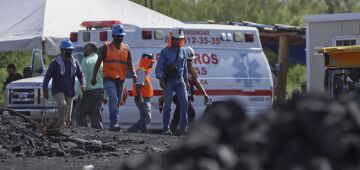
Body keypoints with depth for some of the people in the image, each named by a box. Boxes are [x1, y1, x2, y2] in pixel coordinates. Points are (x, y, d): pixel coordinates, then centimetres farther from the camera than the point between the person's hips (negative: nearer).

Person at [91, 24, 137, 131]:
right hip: (108, 78, -5)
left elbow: (129, 63, 7)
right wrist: (94, 76, -5)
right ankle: (114, 123, -29)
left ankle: (113, 125, 14)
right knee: (113, 99, -21)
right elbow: (98, 62, 2)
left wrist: (133, 73, -12)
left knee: (116, 102, 8)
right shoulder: (106, 47, 3)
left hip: (120, 80, 5)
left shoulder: (126, 49, 13)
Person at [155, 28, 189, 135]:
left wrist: (186, 81, 20)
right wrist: (161, 79, -15)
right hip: (168, 81, -3)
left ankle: (183, 127, -14)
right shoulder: (165, 51, -2)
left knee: (184, 102, -13)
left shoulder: (183, 52, 11)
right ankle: (166, 129, 5)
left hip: (180, 80, 3)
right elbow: (158, 67, -5)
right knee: (168, 105, -2)